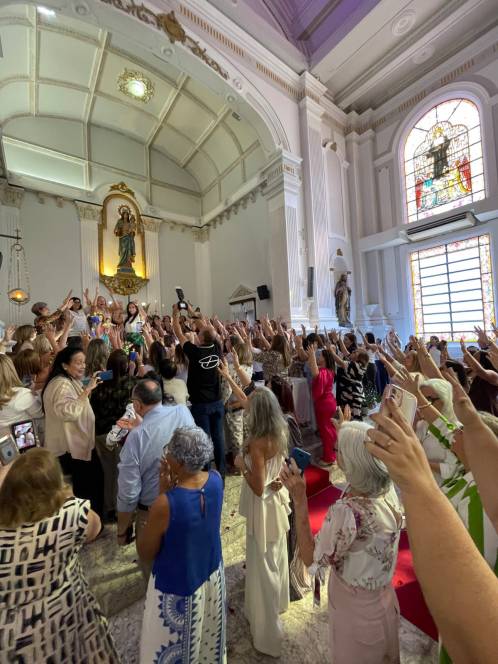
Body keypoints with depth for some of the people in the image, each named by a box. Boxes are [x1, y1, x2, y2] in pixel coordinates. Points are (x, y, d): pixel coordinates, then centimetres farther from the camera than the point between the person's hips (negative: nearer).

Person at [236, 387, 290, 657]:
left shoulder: (258, 443, -33)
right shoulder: (281, 432, -11)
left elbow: (258, 487, -26)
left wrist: (241, 464, -15)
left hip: (263, 508, -7)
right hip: (277, 500, 7)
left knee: (262, 564, 16)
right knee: (276, 556, 31)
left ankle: (267, 628, 37)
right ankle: (278, 601, 58)